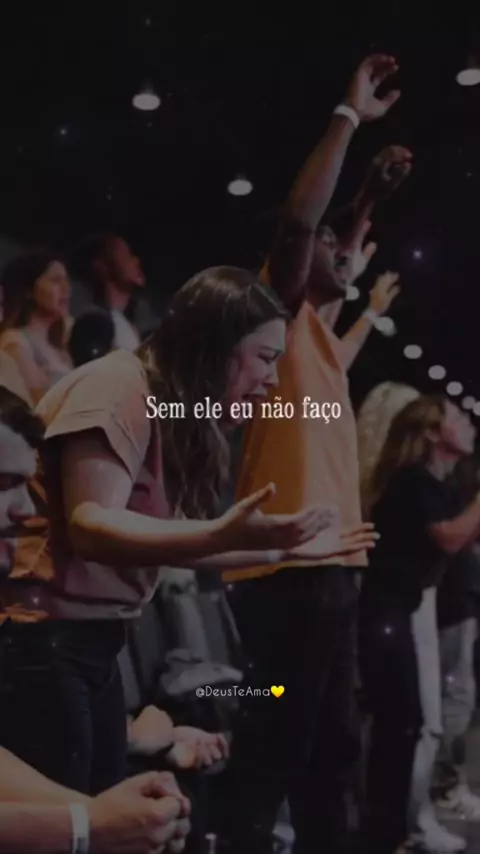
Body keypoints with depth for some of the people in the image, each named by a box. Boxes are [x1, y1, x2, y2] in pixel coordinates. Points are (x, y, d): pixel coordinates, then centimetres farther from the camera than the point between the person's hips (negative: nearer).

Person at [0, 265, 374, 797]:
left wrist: (284, 548, 16)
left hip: (93, 642, 9)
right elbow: (90, 526, -25)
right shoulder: (119, 386, -15)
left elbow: (167, 540, 11)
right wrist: (223, 534, -37)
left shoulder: (172, 409, 12)